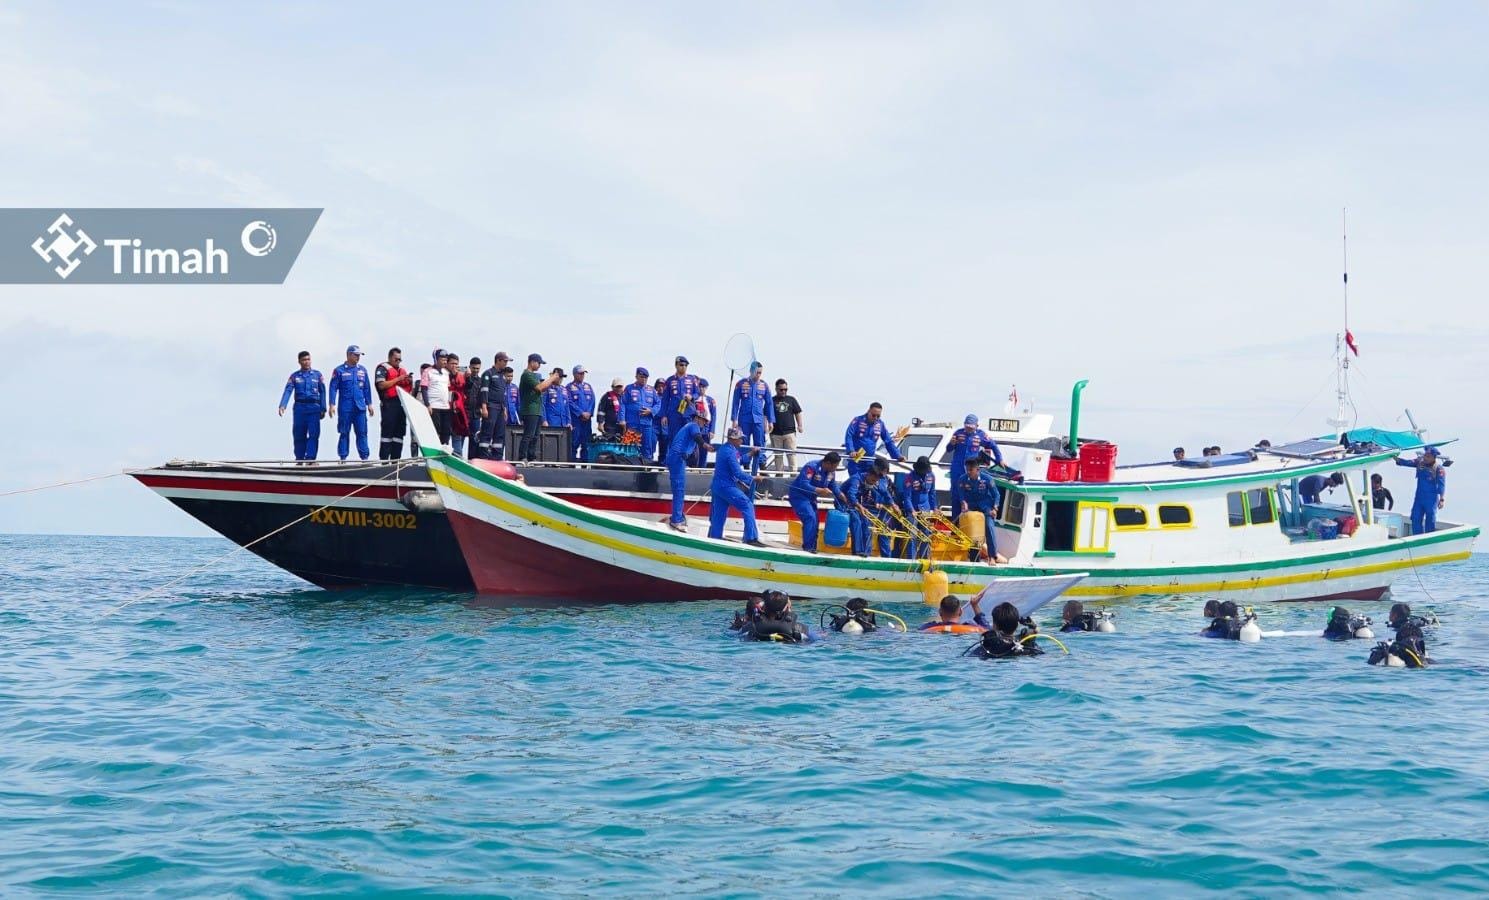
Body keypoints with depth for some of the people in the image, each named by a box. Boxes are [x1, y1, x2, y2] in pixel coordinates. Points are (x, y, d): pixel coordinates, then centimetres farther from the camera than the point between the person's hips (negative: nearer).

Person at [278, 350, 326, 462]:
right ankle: (299, 459, 13)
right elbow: (287, 391, -5)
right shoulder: (294, 376, 7)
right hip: (299, 408, 1)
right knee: (299, 435, 4)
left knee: (314, 434, -11)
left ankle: (310, 459, -15)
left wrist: (323, 409, 0)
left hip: (314, 407, -1)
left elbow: (322, 392, 7)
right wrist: (282, 406, -20)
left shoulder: (317, 375, 8)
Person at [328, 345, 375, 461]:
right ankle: (343, 457, 6)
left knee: (362, 433, 0)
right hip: (345, 408, -3)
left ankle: (365, 457, 2)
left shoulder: (362, 370, 10)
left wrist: (369, 404, 12)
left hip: (360, 407, 3)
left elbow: (367, 388, 15)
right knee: (344, 433, 2)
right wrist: (332, 404, -9)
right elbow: (333, 388, -2)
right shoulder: (339, 371, -2)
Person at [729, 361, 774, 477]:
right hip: (744, 420, -2)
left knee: (759, 446, -2)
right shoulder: (741, 384, 1)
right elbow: (735, 402, 3)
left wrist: (770, 421, 7)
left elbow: (769, 404, 12)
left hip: (759, 420, 2)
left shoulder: (764, 385, 7)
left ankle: (755, 471, 3)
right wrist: (734, 419, -3)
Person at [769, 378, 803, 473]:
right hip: (776, 433, 0)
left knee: (791, 454, -5)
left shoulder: (791, 400, 11)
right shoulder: (771, 401, 6)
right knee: (778, 455, 5)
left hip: (790, 432, 0)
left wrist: (800, 425, 1)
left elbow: (798, 413, 12)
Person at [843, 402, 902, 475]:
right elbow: (848, 436, -15)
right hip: (855, 461, -4)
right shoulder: (857, 421, -6)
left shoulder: (880, 425, 7)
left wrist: (897, 456, 7)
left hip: (870, 462, 4)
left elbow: (889, 442, 13)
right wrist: (851, 451, -31)